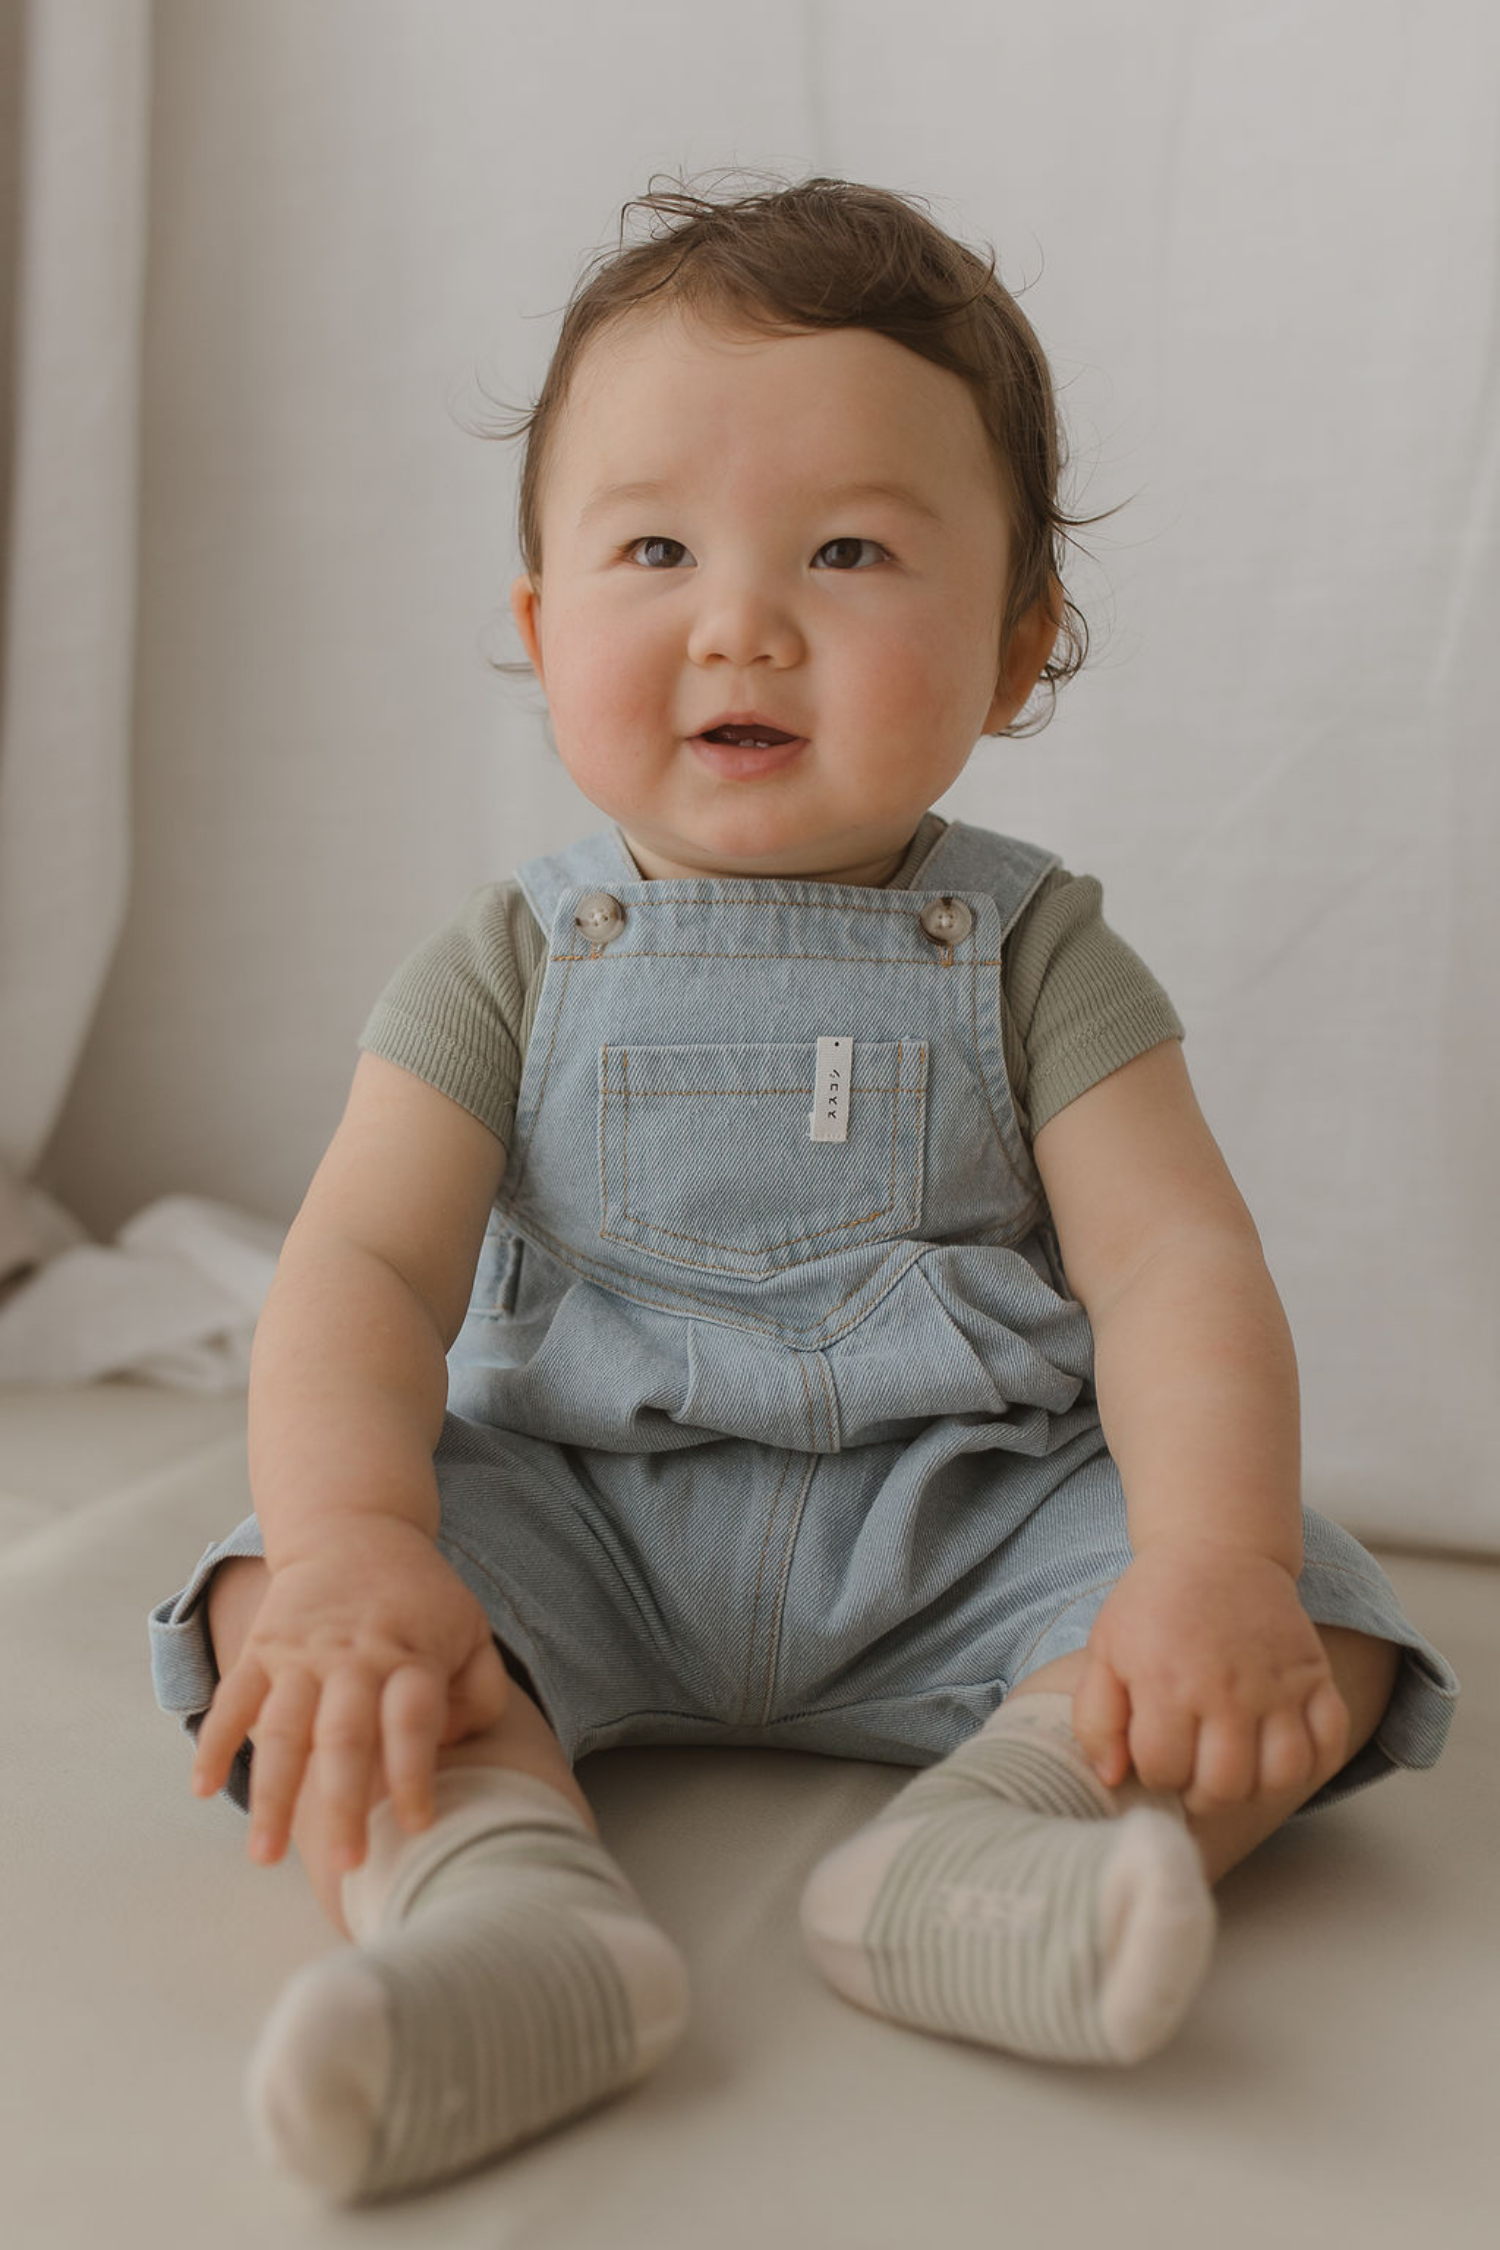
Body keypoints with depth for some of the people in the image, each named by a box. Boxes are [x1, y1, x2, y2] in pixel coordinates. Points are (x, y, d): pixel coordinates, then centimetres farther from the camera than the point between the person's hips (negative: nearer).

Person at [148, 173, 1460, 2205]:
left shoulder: (1033, 949, -2)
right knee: (276, 1607, -24)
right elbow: (365, 1265, -11)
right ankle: (498, 1901, -44)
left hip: (958, 1527, 0)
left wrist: (1216, 1560, -29)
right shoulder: (513, 962, -1)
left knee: (1317, 1633, -21)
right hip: (569, 1515, 1)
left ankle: (980, 1845, -40)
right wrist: (355, 1545, -31)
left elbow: (1176, 1266, -11)